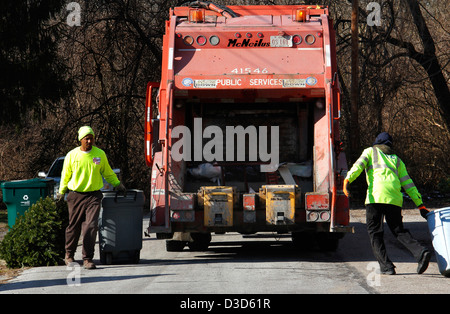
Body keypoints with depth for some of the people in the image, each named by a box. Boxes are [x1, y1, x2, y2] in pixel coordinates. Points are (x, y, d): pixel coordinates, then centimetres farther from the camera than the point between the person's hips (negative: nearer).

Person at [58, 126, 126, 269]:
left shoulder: (100, 154, 5)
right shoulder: (72, 155, 2)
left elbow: (108, 173, 19)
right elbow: (65, 176, 12)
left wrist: (117, 184, 16)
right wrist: (61, 192, 12)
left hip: (94, 196, 0)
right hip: (75, 196, 0)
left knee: (91, 226, -12)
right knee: (74, 226, 8)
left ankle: (87, 259, -8)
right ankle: (69, 255, 29)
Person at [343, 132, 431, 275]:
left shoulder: (370, 151, 21)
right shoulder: (397, 160, 30)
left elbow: (359, 164, -1)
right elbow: (408, 184, 26)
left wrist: (347, 180, -15)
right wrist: (421, 206, 25)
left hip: (376, 195, -4)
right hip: (395, 198, 4)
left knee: (375, 232, 4)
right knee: (398, 230, 12)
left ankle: (386, 265, -8)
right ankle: (420, 252, -12)